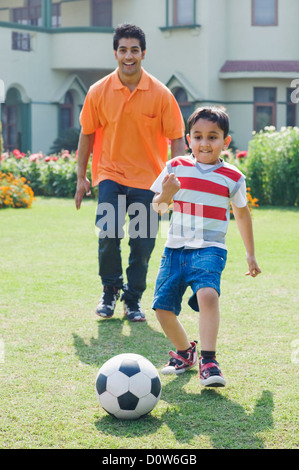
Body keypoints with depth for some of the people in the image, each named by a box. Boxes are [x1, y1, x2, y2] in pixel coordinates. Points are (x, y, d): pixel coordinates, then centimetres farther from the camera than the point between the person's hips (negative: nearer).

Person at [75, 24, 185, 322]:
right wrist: (81, 177, 9)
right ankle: (110, 291, 10)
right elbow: (87, 134, 8)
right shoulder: (98, 92, -2)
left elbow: (176, 138, -1)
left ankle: (133, 301, 20)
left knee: (143, 245, 1)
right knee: (108, 235, -15)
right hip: (110, 175, 0)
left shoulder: (160, 94, -5)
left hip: (147, 179, 0)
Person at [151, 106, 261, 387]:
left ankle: (208, 361, -26)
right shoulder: (176, 168, 5)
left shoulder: (232, 178, 2)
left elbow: (242, 214, 18)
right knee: (163, 307, 1)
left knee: (207, 294, -29)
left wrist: (250, 254, 22)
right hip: (175, 248, 3)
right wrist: (165, 195, -13)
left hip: (210, 249, -3)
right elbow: (156, 206, 12)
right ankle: (184, 352, 28)